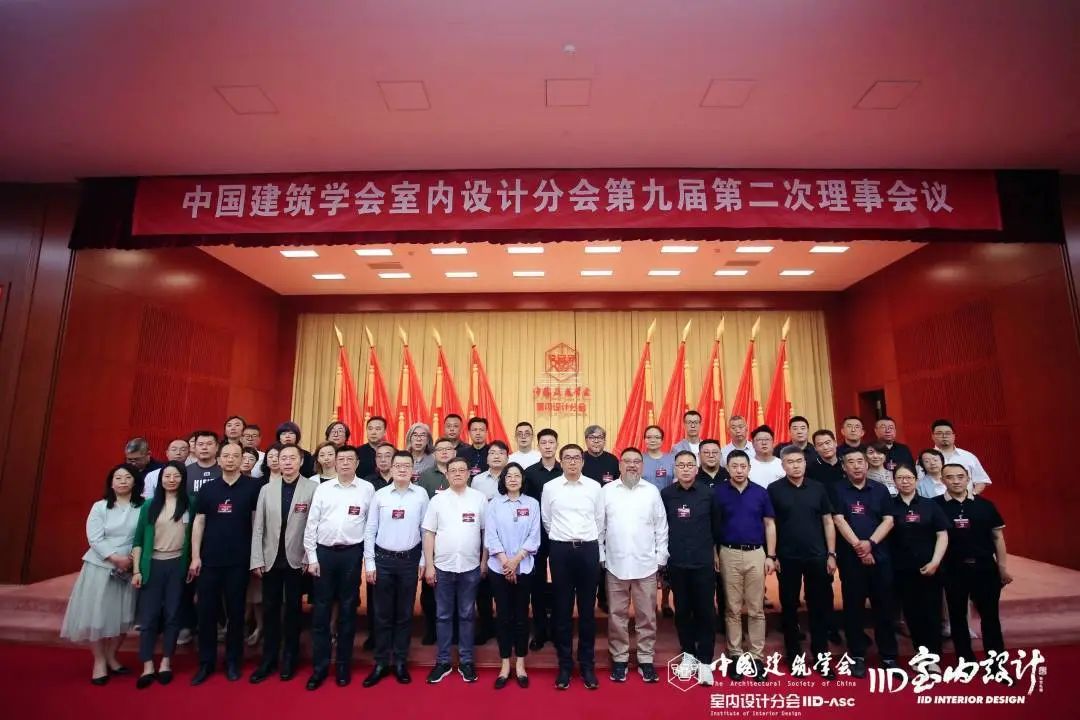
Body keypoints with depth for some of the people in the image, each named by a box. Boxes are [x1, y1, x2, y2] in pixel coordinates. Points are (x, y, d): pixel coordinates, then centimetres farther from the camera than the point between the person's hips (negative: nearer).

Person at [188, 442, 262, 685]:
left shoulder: (253, 486, -3)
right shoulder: (207, 489, 5)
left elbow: (257, 520, -2)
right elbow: (199, 522, 6)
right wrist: (195, 556, 0)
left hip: (239, 560, -2)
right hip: (210, 559, 2)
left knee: (235, 611, 8)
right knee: (206, 611, 7)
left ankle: (233, 661, 23)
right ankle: (206, 662, 23)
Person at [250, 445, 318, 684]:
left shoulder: (313, 488, -8)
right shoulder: (266, 489, 4)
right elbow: (258, 527, 4)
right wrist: (257, 559, -1)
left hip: (297, 560, -3)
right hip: (271, 560, 3)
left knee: (293, 609, 9)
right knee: (270, 610, 10)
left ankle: (289, 659, 24)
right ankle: (268, 660, 25)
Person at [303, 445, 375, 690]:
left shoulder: (367, 489, -2)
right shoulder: (322, 488, 2)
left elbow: (371, 525, 1)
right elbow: (311, 524, 4)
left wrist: (368, 558, -1)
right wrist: (311, 557, 0)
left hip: (352, 553, -1)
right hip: (324, 552, 1)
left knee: (348, 610, 9)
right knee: (321, 610, 7)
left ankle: (344, 664, 23)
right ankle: (319, 666, 21)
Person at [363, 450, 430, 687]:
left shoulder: (421, 494, -4)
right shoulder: (380, 495, -2)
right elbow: (370, 531, 1)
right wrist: (369, 562, -1)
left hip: (410, 559, 0)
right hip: (384, 559, 0)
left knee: (404, 614, 11)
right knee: (382, 614, 9)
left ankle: (400, 662, 24)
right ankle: (381, 663, 23)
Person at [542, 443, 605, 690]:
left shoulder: (594, 487, 0)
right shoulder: (550, 487, -1)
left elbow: (600, 520, 9)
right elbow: (546, 520, 9)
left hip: (589, 550, 1)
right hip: (561, 550, 0)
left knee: (587, 610, 9)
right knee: (562, 610, 8)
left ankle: (587, 664, 22)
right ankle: (564, 665, 21)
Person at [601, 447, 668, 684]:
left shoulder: (652, 491, 2)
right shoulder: (607, 491, -1)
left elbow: (661, 527, 4)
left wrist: (661, 558, 2)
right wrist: (600, 556, 0)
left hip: (646, 564, 1)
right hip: (615, 564, 0)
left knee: (647, 615, 9)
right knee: (617, 615, 9)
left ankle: (646, 660, 24)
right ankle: (619, 659, 24)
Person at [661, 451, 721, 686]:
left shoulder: (708, 493, -4)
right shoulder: (666, 494, -5)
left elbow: (716, 524, 7)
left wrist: (715, 551, 13)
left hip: (704, 561, 0)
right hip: (676, 562, 1)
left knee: (705, 611, 1)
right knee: (682, 610, 11)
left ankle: (705, 660, 14)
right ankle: (688, 653, 28)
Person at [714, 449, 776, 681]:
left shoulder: (761, 492, 2)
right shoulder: (718, 492, -2)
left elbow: (769, 525, 5)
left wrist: (770, 556, 0)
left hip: (756, 553, 1)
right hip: (729, 554, -1)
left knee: (756, 609, 8)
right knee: (733, 609, 8)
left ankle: (757, 656, 18)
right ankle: (735, 655, 18)